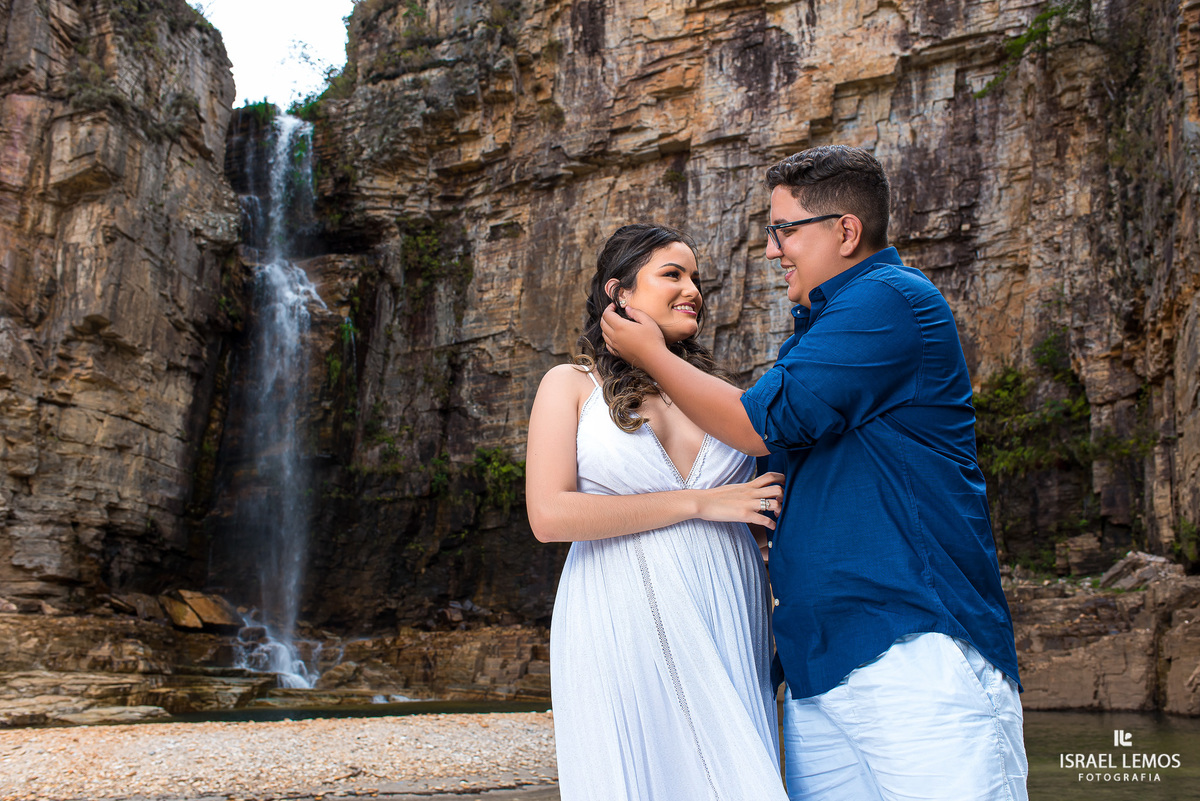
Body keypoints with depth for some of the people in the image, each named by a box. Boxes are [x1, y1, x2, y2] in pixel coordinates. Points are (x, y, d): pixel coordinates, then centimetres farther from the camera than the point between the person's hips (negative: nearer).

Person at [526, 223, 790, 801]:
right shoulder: (571, 385, 4)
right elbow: (549, 516, -11)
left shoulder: (714, 387, 15)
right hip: (622, 626, -3)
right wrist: (698, 502, -13)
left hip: (724, 623, 4)